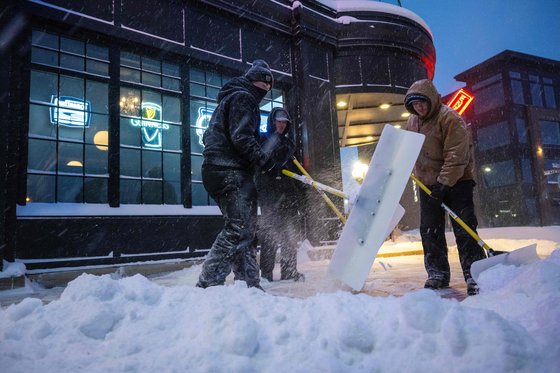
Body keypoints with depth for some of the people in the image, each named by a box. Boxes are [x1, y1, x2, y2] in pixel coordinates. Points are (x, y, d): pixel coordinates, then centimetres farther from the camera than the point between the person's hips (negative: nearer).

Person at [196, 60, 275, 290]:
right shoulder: (243, 98, -3)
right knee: (239, 229, -14)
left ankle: (249, 284, 11)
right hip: (231, 173, -11)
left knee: (246, 229, 9)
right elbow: (241, 138, -17)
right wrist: (263, 159, -9)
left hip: (221, 171, 11)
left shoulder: (231, 98, 30)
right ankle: (208, 284, -13)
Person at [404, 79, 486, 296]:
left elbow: (457, 156, -22)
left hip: (456, 182, -7)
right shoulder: (413, 121, 7)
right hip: (428, 184, 7)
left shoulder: (449, 118, -16)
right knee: (430, 231, 6)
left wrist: (444, 183, -26)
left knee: (464, 229, -7)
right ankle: (438, 273, 16)